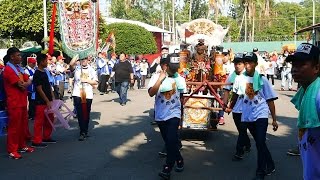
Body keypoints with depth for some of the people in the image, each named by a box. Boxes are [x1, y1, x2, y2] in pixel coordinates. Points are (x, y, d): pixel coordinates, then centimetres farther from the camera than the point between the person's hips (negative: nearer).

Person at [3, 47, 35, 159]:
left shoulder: (19, 68, 17)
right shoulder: (8, 69, -12)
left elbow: (29, 82, 9)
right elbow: (21, 85, -18)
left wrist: (24, 84, -10)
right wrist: (26, 83, 2)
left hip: (23, 102, 8)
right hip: (14, 103, -8)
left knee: (23, 125, 13)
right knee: (14, 126, -4)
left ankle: (22, 146, 25)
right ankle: (12, 150, 2)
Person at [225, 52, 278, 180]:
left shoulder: (262, 79, -7)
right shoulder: (240, 79, -1)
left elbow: (270, 100, -4)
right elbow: (235, 94, 17)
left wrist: (274, 119, -5)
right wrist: (230, 107, 28)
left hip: (261, 115, -3)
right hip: (247, 116, 3)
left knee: (260, 143, -11)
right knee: (259, 143, 15)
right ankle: (270, 166, 32)